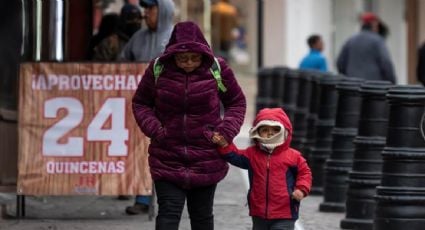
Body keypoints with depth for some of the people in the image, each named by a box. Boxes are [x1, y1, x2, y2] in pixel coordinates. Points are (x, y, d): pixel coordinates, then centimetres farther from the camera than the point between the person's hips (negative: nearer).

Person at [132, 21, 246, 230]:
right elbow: (140, 103, 8)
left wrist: (226, 131, -8)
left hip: (206, 158, 1)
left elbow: (237, 102, 8)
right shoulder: (158, 69, -6)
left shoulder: (217, 69, -6)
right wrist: (153, 128, -10)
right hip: (167, 158, -1)